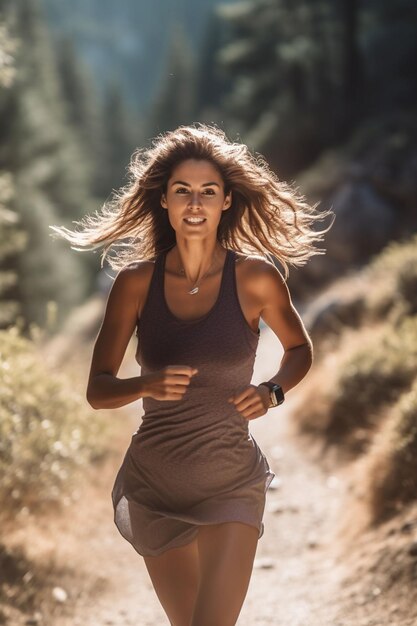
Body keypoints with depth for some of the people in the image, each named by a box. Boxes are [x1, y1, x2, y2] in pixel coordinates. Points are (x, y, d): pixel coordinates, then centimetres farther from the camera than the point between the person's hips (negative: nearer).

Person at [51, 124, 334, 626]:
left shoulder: (256, 278, -8)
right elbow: (97, 390, -3)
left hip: (230, 485, -2)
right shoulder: (136, 282, -5)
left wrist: (272, 391, -9)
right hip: (152, 485, 2)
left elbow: (299, 348, 11)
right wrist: (148, 385, -23)